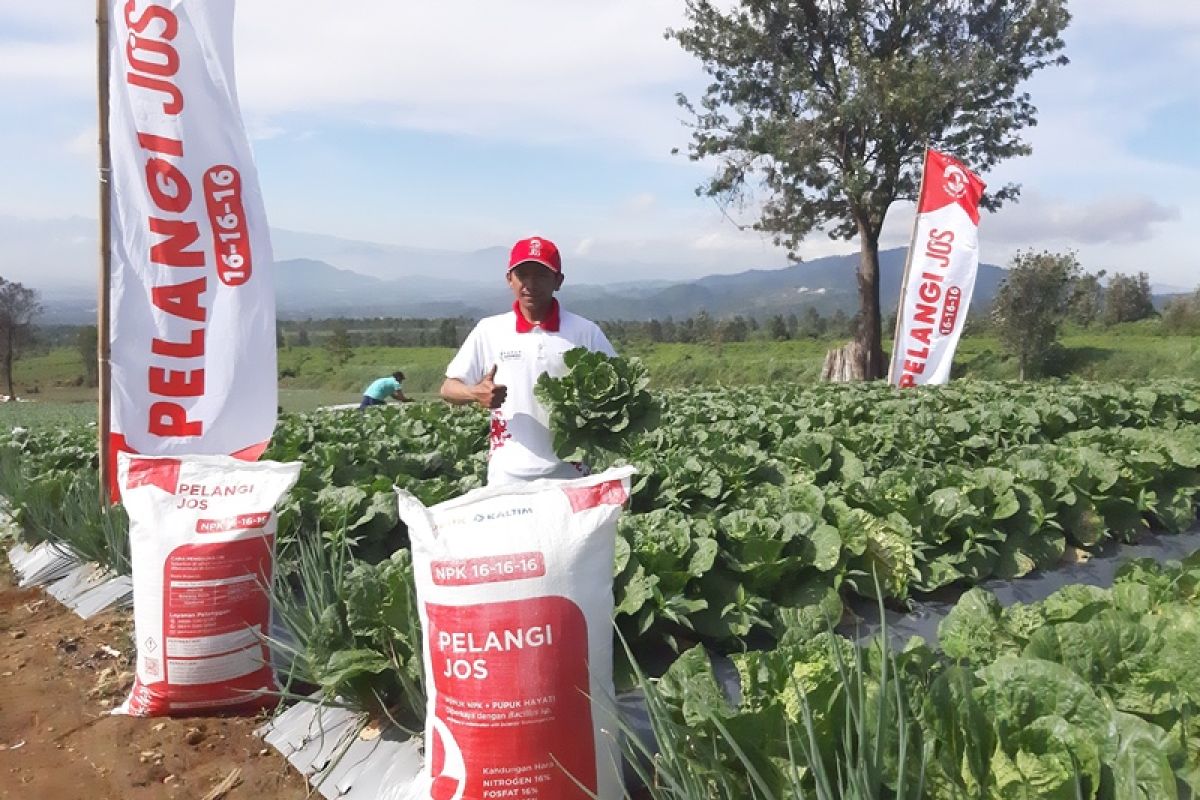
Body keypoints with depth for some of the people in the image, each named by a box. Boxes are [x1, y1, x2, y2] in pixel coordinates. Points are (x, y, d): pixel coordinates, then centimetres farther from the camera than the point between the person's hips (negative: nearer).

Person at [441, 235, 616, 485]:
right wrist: (476, 393, -15)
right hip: (506, 477, 1)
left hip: (569, 475, 0)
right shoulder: (490, 331, 3)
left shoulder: (586, 332, 0)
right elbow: (448, 388, 7)